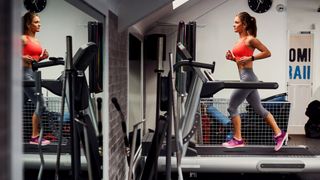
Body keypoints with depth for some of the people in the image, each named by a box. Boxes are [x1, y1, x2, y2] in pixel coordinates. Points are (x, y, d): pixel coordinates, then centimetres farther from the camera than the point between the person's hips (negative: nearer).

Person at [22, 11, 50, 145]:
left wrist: (43, 57, 6)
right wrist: (23, 57, -28)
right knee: (41, 105, -11)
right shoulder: (23, 39, -8)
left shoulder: (36, 40, 16)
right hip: (25, 73, -8)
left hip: (34, 74, 8)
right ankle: (35, 137, -2)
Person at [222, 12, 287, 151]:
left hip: (248, 78, -9)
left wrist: (250, 58, -19)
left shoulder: (250, 39, -10)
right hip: (245, 78, 9)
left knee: (232, 107, -3)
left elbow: (267, 53, -12)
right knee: (259, 109, 13)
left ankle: (237, 140, 7)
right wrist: (232, 58, 5)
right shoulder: (240, 40, 15)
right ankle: (279, 134, 18)